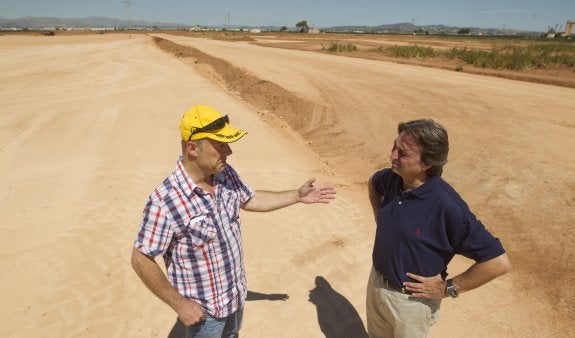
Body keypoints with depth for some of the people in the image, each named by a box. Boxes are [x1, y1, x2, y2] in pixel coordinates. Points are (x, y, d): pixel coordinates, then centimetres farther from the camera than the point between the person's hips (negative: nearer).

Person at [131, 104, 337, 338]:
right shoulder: (165, 201, -32)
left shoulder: (226, 174, -12)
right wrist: (180, 304, -18)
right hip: (202, 309, -6)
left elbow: (250, 200, 6)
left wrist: (297, 196, 6)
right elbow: (141, 260, -22)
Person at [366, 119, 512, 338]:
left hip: (411, 299, -5)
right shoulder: (391, 179, -13)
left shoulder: (447, 206, -31)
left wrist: (448, 288, -19)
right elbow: (373, 183, 14)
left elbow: (499, 262, -27)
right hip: (376, 282, 6)